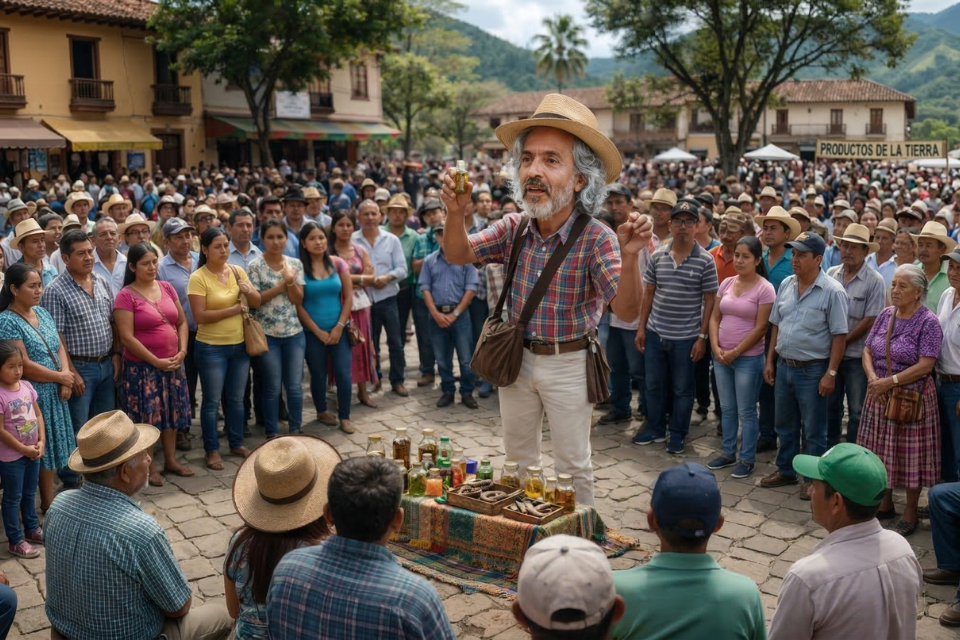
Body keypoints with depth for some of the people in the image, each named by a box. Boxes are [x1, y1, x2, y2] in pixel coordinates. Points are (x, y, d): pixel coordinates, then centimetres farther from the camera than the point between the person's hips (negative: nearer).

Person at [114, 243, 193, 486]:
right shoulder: (126, 296, -11)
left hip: (173, 363, 5)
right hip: (142, 366, -5)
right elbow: (127, 338, -15)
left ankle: (171, 460, 26)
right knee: (146, 416, 3)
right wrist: (156, 361, -16)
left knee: (171, 412, 13)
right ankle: (150, 466, 15)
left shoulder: (167, 288, 5)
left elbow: (182, 322, 10)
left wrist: (182, 351, -5)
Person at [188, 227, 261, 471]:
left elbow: (257, 303, 4)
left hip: (240, 344, 5)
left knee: (237, 398, 15)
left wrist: (249, 291, -17)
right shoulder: (198, 278, -12)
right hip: (212, 348, -5)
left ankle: (236, 444, 28)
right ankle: (212, 450, 16)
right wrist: (233, 309, -17)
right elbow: (200, 316, -19)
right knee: (212, 401, 4)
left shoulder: (237, 271, 3)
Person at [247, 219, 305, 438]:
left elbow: (298, 299, 1)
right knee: (272, 388, 5)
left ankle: (296, 430, 22)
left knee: (295, 386, 6)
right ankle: (272, 433, 20)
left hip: (294, 333, 3)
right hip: (267, 334, -3)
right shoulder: (255, 265, -5)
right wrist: (282, 285, -15)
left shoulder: (295, 264, 4)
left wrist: (290, 281, -17)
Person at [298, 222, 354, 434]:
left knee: (343, 373, -3)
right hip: (312, 332, -2)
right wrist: (318, 331, -8)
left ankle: (344, 417, 9)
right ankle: (321, 412, 29)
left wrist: (339, 327, -6)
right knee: (318, 375, 9)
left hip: (339, 330, 2)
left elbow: (348, 297, 2)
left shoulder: (338, 263, 2)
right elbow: (298, 305, -6)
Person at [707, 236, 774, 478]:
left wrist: (735, 352, -14)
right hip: (721, 356, 6)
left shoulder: (764, 288, -11)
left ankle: (747, 459, 15)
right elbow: (715, 318, 8)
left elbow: (761, 327, -14)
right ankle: (728, 453, 27)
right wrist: (716, 347, -6)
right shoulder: (726, 283, 7)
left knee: (746, 411, 3)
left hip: (748, 358, -6)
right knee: (727, 408, 15)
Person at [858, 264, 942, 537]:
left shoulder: (928, 322, -11)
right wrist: (872, 378, -10)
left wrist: (890, 381, -19)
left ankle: (910, 514, 18)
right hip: (880, 396, 6)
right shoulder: (885, 315, 6)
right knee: (882, 452, 14)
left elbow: (925, 365, -18)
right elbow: (867, 351, 7)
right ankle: (885, 504, 30)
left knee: (910, 455, 4)